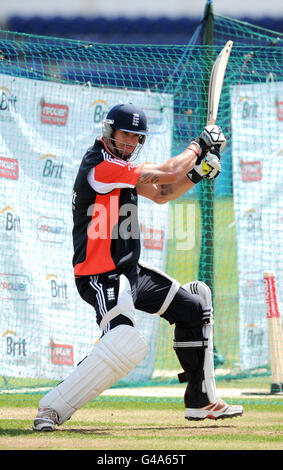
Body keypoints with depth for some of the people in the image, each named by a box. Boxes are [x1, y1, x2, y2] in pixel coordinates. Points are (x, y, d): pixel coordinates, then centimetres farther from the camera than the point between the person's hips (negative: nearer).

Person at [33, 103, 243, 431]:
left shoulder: (117, 165, 14)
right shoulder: (101, 165, -18)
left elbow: (160, 194, 21)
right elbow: (168, 173, -18)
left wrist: (197, 173, 5)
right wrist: (199, 144, -2)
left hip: (130, 272, 11)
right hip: (102, 277, -11)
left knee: (194, 309, 18)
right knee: (126, 344, -31)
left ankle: (201, 402, 26)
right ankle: (52, 408, -25)